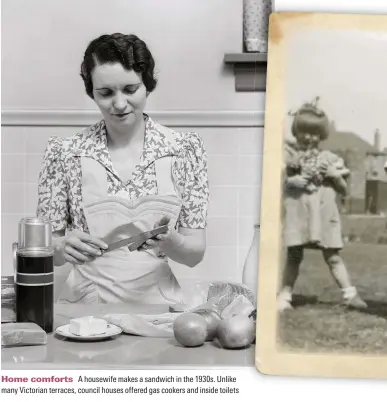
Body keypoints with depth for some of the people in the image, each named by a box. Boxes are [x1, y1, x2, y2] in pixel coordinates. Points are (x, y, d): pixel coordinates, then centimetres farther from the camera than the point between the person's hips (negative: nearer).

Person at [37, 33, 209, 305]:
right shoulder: (65, 153, 2)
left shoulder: (185, 150, 2)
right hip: (85, 303, 0)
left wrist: (170, 242, -16)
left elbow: (195, 253, 4)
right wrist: (64, 247, -15)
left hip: (156, 302, 1)